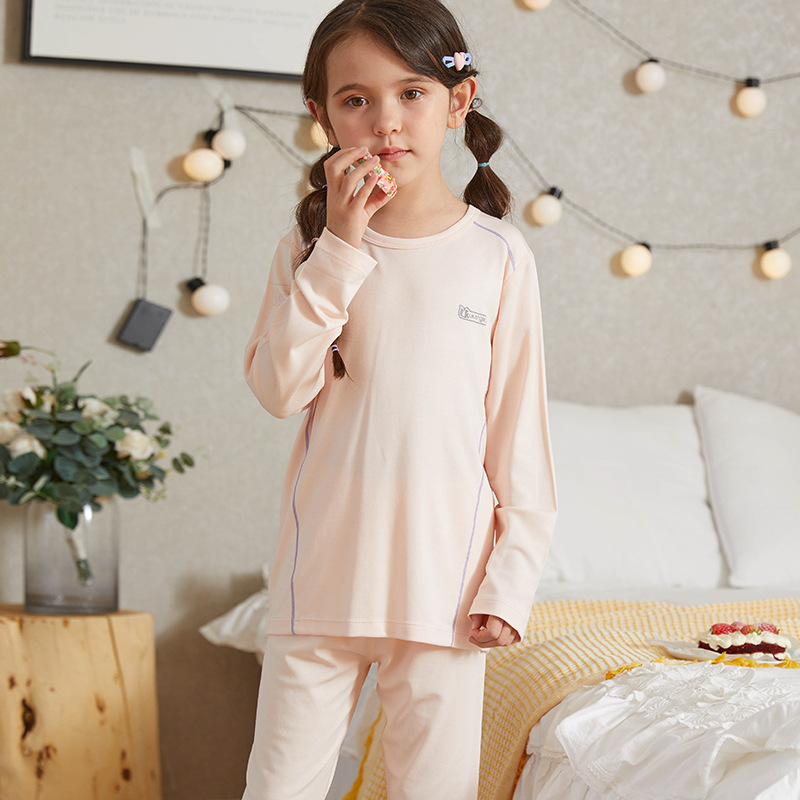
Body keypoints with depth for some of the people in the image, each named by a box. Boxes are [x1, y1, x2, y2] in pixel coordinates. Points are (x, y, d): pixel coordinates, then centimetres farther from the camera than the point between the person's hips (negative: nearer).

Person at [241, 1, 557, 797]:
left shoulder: (498, 254, -3)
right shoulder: (311, 246, 1)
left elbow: (520, 433, 0)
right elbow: (278, 387, -11)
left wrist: (511, 579, -3)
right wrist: (340, 249, -15)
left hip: (443, 582, -1)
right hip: (321, 578, 1)